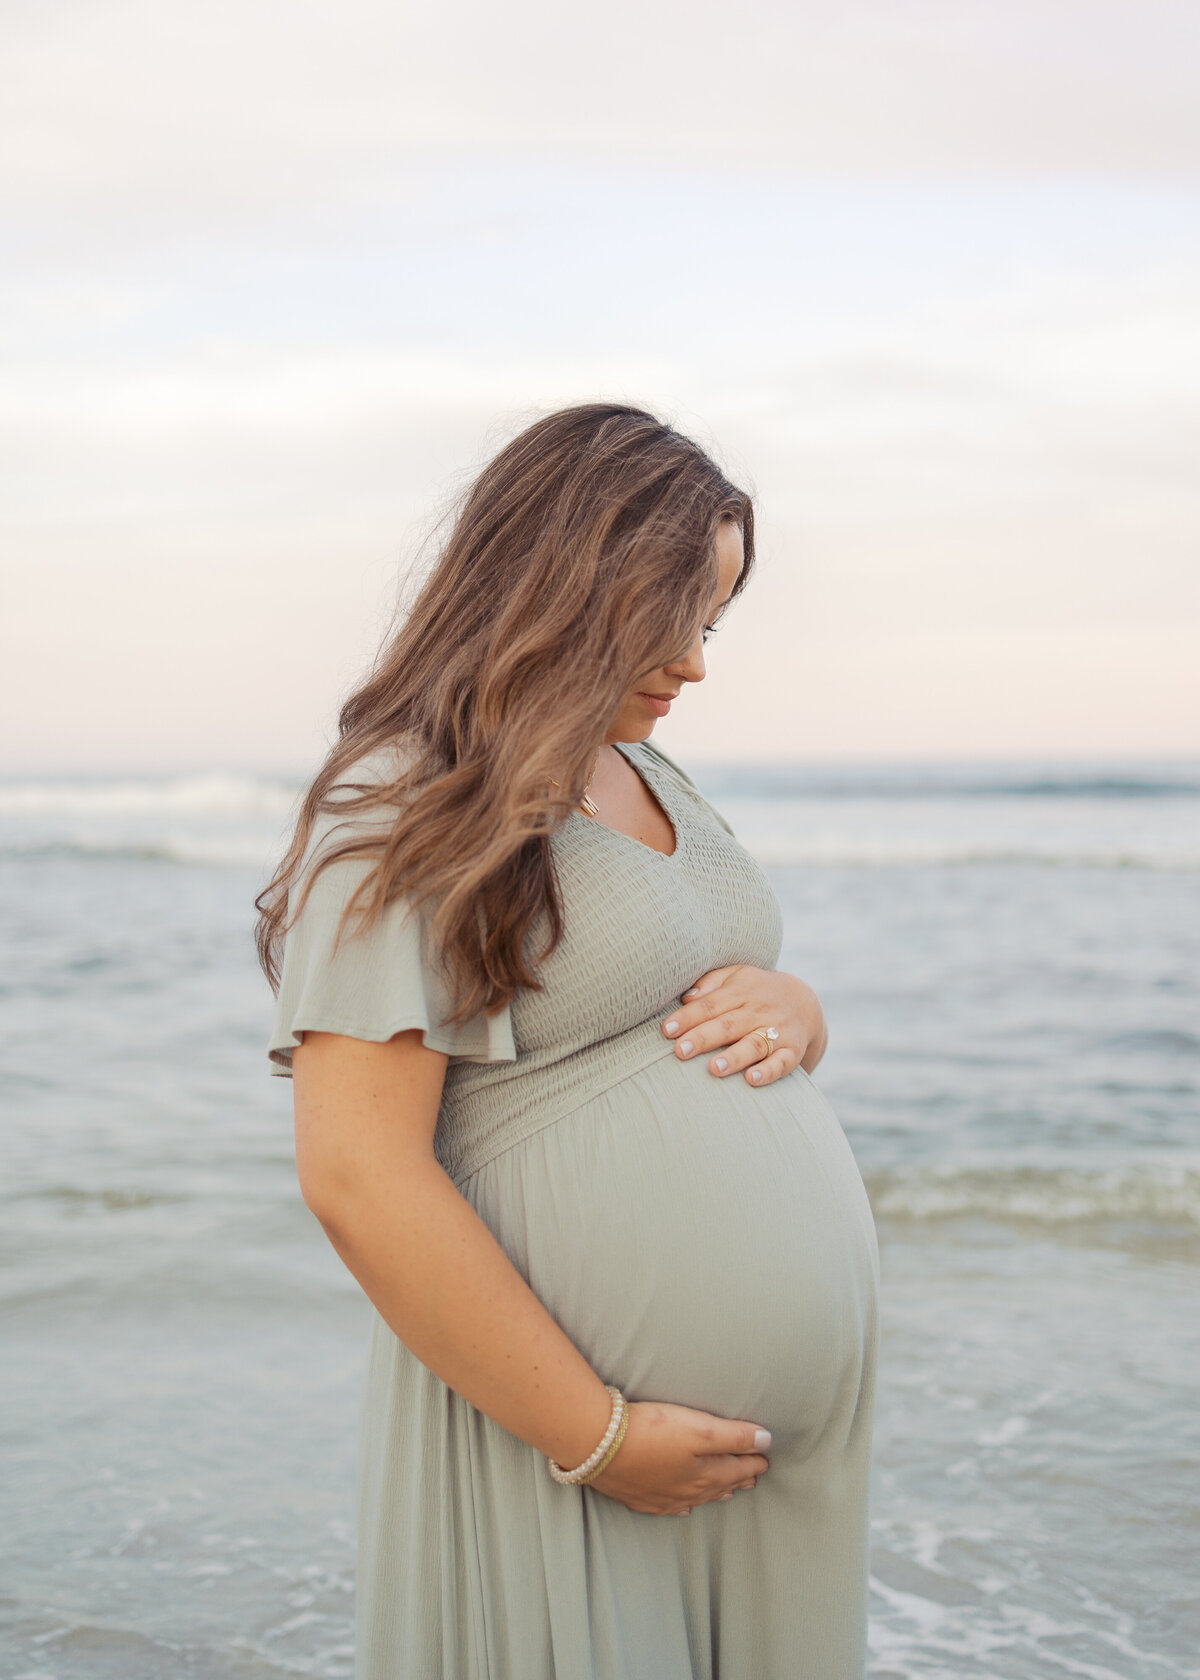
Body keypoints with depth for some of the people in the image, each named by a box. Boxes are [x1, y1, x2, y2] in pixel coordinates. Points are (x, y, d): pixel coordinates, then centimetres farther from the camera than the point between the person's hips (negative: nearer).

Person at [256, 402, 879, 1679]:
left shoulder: (654, 781, 14)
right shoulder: (405, 808, -13)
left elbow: (785, 1010, 22)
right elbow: (358, 1175, -20)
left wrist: (786, 1009, -3)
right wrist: (599, 1436, -18)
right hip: (561, 1424, -8)